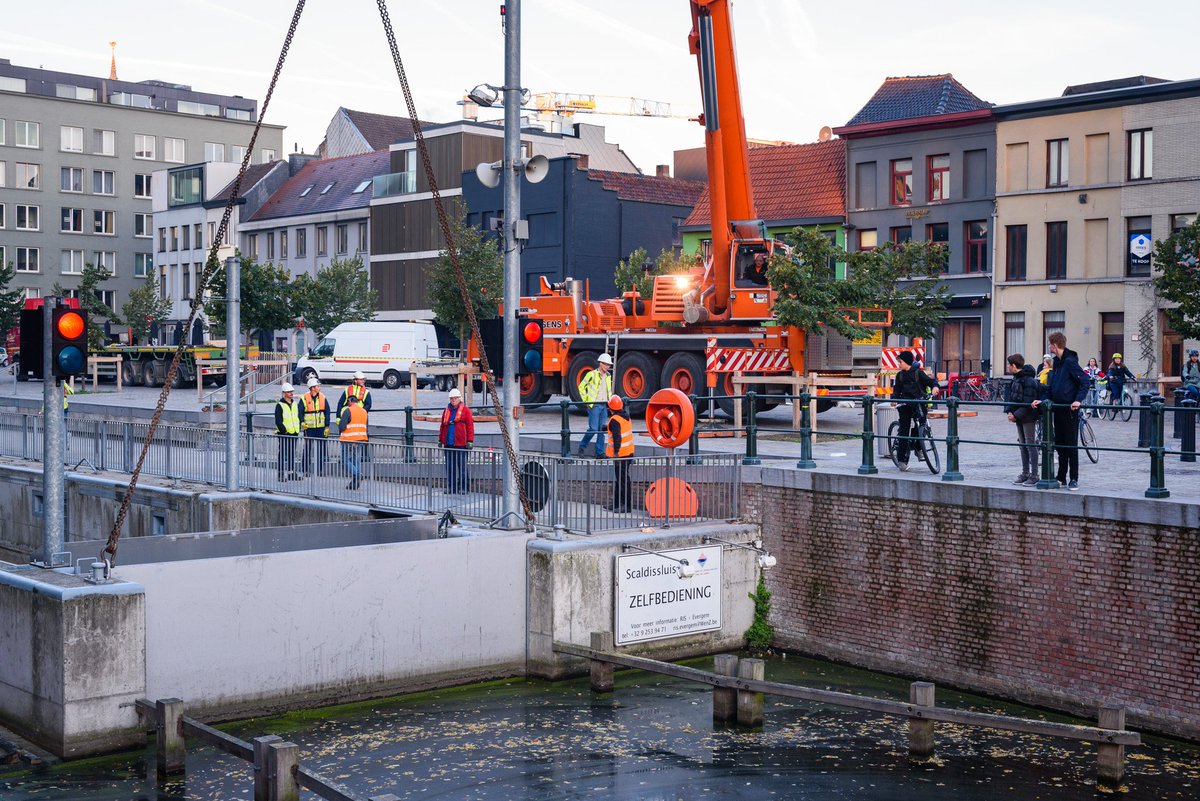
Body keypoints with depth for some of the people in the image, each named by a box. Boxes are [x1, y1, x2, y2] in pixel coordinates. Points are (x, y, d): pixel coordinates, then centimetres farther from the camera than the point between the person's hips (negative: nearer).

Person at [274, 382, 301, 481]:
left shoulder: (295, 404, 13)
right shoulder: (280, 405, -8)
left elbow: (298, 417, 19)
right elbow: (278, 421, -12)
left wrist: (297, 430, 9)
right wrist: (284, 431, -15)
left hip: (294, 433, 7)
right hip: (284, 434, -6)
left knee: (292, 454, 12)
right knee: (283, 454, -4)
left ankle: (291, 472, 18)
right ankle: (280, 473, 0)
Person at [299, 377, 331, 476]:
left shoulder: (322, 397, 3)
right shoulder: (304, 398, -6)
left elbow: (327, 412, 7)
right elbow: (300, 412, -1)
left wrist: (327, 426, 3)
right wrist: (302, 422, -17)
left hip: (321, 427, 3)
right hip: (309, 427, -3)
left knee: (321, 449, 5)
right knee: (308, 449, 2)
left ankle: (320, 469, 13)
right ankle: (306, 469, 10)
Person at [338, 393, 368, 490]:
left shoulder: (348, 411, -9)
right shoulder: (364, 411, 13)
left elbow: (342, 426, -14)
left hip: (349, 439, -7)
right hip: (361, 439, 7)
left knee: (345, 460, -1)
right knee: (357, 460, 9)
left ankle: (356, 474, -22)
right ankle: (355, 483, 6)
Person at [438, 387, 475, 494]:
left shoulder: (465, 410, -2)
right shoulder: (446, 410, 13)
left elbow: (470, 426, -5)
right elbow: (442, 426, 19)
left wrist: (470, 441, -9)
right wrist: (440, 440, 16)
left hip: (461, 444, -5)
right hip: (448, 443, 5)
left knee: (462, 466, -1)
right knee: (450, 466, 9)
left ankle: (464, 487, 5)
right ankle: (451, 487, 16)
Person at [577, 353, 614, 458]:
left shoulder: (608, 376, 13)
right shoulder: (592, 374, -7)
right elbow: (581, 386, -1)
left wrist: (609, 400, 15)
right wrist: (585, 400, -4)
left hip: (604, 405, 6)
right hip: (594, 405, -6)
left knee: (602, 429, 4)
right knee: (593, 429, -10)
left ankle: (600, 453, 7)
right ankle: (582, 447, 9)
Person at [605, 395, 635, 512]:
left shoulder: (614, 420, -17)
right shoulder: (626, 417, 10)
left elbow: (617, 437, -24)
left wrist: (616, 452, -24)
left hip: (620, 454, -9)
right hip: (629, 452, 9)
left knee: (622, 479, -5)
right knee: (619, 479, 17)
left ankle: (628, 505, -4)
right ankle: (616, 503, 25)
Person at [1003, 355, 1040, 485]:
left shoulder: (1029, 381, -19)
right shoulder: (1016, 379, 9)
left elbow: (1028, 404, -23)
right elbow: (1010, 397, 10)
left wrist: (1016, 415, -21)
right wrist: (1009, 412, -5)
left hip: (1028, 418, -9)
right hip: (1019, 417, 9)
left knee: (1031, 445, -3)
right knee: (1023, 445, 13)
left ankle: (1034, 475, 2)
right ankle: (1025, 473, 20)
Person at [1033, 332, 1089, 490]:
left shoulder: (1070, 362, -13)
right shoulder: (1057, 363, 14)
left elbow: (1085, 381, -17)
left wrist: (1078, 400, -25)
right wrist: (1042, 400, 7)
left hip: (1070, 410, -9)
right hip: (1058, 409, 9)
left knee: (1071, 445, -3)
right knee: (1059, 444, 12)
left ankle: (1074, 479, 3)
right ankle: (1061, 477, 20)